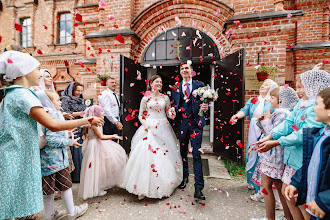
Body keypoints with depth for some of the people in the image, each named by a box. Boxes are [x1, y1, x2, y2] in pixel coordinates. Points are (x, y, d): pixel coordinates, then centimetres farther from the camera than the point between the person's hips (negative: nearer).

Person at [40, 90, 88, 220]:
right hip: (56, 158, -8)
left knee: (49, 187, 19)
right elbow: (52, 139, -25)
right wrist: (70, 142, -14)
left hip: (46, 158, 8)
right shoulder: (53, 115, -19)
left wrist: (67, 134, 16)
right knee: (65, 184, 9)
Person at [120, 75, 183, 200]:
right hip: (149, 128, -2)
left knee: (164, 155, 4)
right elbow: (141, 115, 6)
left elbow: (169, 114, 13)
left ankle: (164, 185, 23)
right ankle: (143, 189, -1)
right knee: (146, 154, -9)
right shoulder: (146, 98, 5)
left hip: (163, 129, 2)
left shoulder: (165, 98, 10)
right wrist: (145, 124, -11)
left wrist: (171, 113, -9)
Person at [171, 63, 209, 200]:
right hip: (182, 123, 3)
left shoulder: (200, 85, 6)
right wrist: (173, 111, -8)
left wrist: (206, 107, -17)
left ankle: (198, 188, 7)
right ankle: (185, 177, 39)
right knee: (183, 152, 15)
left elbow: (205, 102, 4)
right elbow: (174, 105, 13)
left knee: (196, 155, -4)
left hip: (196, 123, -2)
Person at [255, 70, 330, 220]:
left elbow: (305, 134, -24)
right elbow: (288, 123, 3)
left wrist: (275, 143, -23)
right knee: (286, 192, 18)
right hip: (292, 157, 8)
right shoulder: (301, 103, 6)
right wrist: (268, 137, -8)